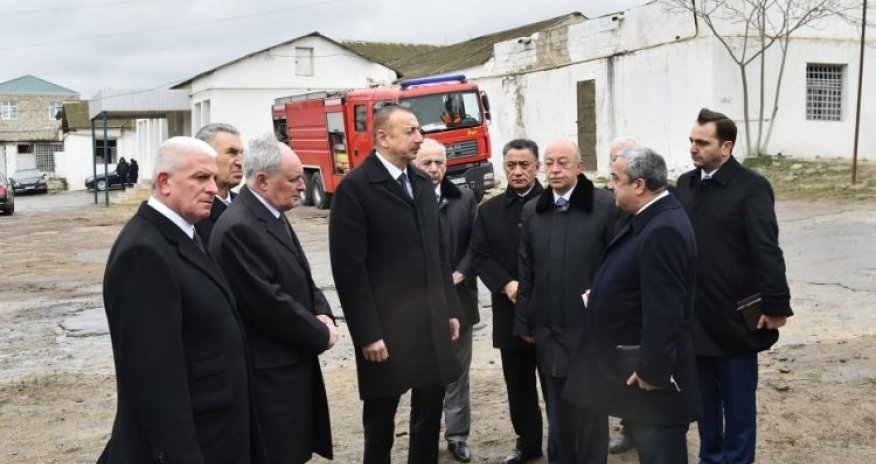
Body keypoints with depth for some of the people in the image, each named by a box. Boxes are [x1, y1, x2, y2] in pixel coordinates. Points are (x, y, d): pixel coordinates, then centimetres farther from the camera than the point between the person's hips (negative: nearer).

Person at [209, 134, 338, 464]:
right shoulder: (238, 228, -21)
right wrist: (320, 335, -12)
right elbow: (269, 302, -24)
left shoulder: (274, 215, 11)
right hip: (268, 371, -9)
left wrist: (322, 315, -3)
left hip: (292, 360, 9)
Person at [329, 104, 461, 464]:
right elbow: (349, 267, -15)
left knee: (430, 410, 15)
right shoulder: (355, 187, -11)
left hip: (431, 322, 6)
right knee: (381, 416, 10)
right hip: (385, 326, -6)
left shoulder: (422, 182, 11)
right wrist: (367, 333, -16)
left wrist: (450, 309, 11)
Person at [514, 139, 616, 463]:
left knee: (589, 408, 7)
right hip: (548, 328, 4)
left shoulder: (605, 205, -8)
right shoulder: (531, 211, 7)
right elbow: (527, 272, 8)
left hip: (591, 327, -4)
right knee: (557, 407, 15)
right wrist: (524, 322, 8)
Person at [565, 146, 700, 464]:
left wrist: (652, 369, -23)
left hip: (650, 366, -10)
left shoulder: (663, 230, -25)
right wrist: (600, 295, 5)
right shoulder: (645, 218, 7)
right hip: (633, 356, 10)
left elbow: (664, 308, -27)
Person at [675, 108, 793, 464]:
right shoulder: (685, 183, 6)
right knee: (704, 396, 17)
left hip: (734, 315, -5)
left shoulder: (751, 187, -11)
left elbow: (767, 251, -14)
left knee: (737, 400, 9)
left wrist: (775, 306, -16)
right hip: (694, 315, 5)